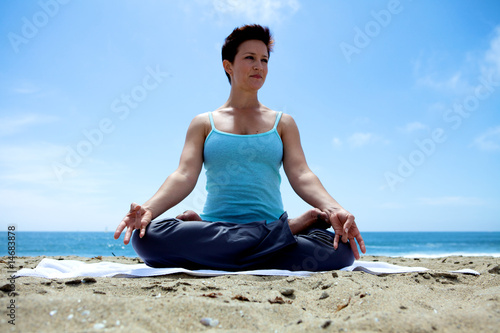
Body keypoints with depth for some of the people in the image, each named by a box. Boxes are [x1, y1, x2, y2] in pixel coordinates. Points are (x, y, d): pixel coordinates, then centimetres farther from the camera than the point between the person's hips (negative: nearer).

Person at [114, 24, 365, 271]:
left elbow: (301, 174, 2)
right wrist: (148, 209, -20)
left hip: (272, 228, 0)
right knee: (146, 237, -32)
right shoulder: (203, 124, 14)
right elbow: (184, 175, 1)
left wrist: (334, 210, -19)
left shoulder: (283, 123, 16)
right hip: (214, 226, 0)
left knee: (339, 249, -30)